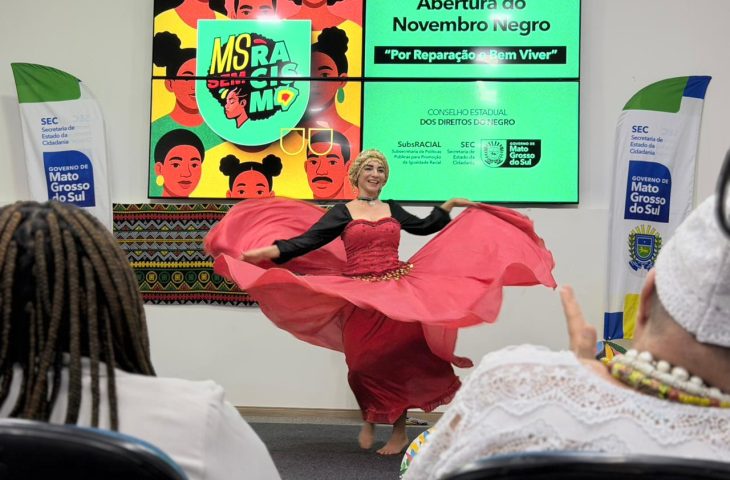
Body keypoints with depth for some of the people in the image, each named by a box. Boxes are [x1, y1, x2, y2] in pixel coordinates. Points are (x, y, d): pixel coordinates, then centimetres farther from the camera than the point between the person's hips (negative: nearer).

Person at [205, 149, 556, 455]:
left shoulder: (393, 210, 14)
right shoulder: (342, 212, 4)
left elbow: (424, 227, 31)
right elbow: (307, 240, -5)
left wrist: (448, 206, 22)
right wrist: (266, 251, -16)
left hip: (398, 292, 2)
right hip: (359, 297, -2)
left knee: (398, 357, -3)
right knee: (364, 361, -4)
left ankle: (399, 430, 10)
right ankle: (369, 420, 24)